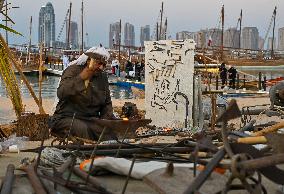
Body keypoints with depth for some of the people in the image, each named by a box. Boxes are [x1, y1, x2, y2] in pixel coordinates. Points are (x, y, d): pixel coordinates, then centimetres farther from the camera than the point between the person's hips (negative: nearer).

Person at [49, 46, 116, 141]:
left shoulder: (103, 77, 13)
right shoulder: (73, 70, -4)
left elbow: (107, 104, 22)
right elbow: (61, 94, -22)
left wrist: (107, 120, 2)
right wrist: (82, 77, -25)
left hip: (91, 119, 4)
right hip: (67, 118, -4)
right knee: (83, 128, -36)